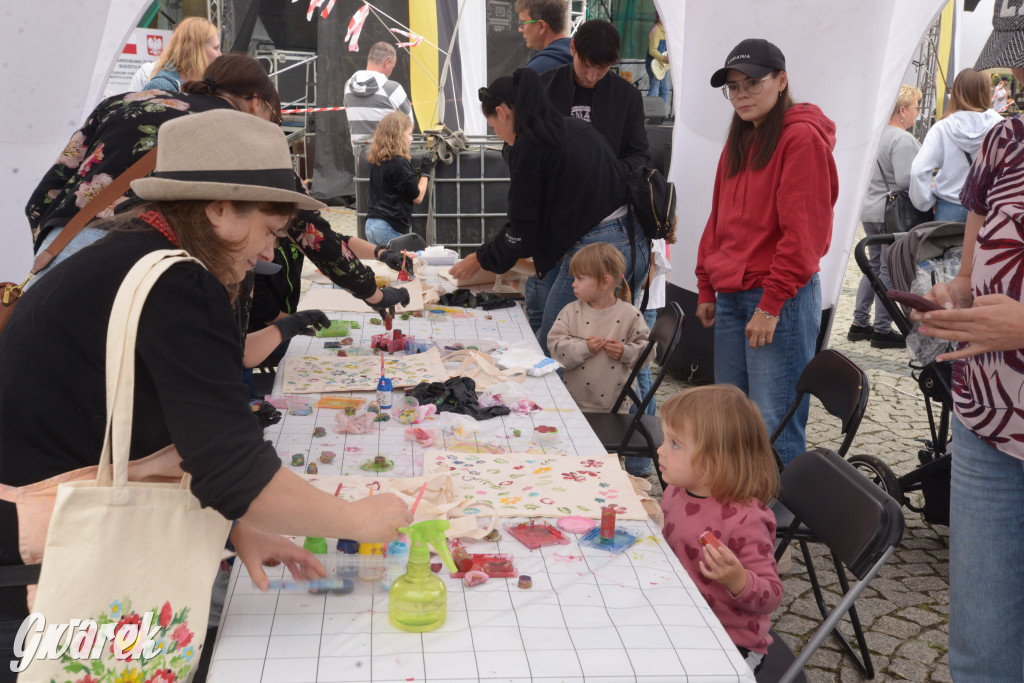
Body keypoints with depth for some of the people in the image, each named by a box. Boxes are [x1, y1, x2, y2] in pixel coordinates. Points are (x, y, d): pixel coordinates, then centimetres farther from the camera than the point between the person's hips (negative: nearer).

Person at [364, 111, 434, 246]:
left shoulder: (376, 161, 9)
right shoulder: (399, 163, -13)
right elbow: (417, 197, -7)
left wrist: (419, 172, 16)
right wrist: (425, 172, 4)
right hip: (390, 227, -8)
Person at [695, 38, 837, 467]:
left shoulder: (802, 137, -9)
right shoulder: (739, 141, 18)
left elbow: (802, 230, -15)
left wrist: (771, 304, -17)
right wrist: (707, 289, 16)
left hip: (780, 299, -8)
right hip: (730, 297, 8)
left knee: (773, 428, -8)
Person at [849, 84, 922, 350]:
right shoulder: (903, 140, -18)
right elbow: (906, 179, -25)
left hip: (870, 211, 9)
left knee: (874, 266, 17)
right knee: (890, 271, -1)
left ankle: (860, 323, 22)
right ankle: (882, 330, 5)